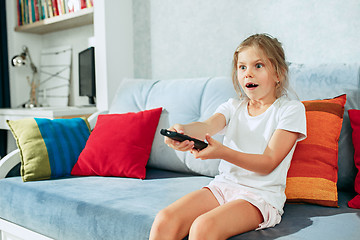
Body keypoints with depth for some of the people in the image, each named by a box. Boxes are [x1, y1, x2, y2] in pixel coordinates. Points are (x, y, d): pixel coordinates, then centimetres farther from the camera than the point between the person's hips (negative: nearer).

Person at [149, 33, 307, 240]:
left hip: (262, 194, -4)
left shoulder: (291, 109, 0)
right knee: (164, 221, -19)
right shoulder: (233, 106, 14)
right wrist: (182, 130, -33)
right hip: (223, 185, 5)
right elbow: (208, 126, -8)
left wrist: (222, 152, -25)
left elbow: (268, 163, -9)